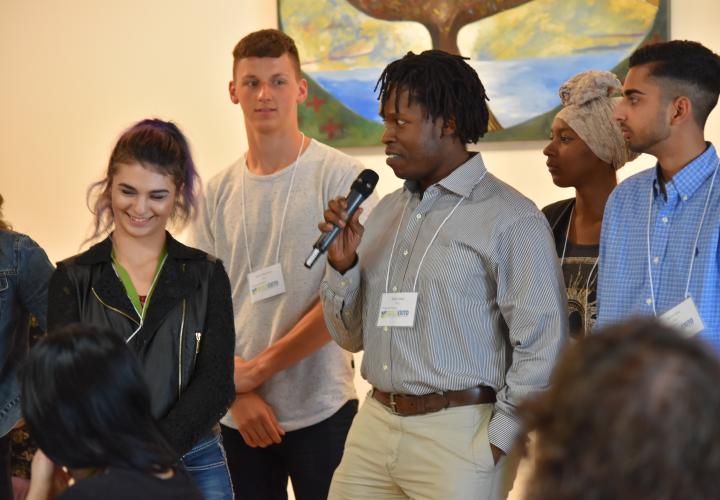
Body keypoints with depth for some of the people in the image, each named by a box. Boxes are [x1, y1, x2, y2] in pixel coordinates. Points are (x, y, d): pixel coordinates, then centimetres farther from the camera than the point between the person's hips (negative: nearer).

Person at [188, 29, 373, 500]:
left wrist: (261, 368, -10)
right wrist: (239, 391, -6)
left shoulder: (340, 176, -6)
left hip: (321, 410, -3)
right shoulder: (218, 192, 7)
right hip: (239, 414, 4)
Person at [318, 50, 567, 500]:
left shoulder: (511, 220, -9)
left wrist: (496, 444, -11)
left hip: (456, 434, -6)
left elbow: (543, 348, -11)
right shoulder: (387, 212, 12)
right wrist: (343, 263, -1)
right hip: (375, 426, 6)